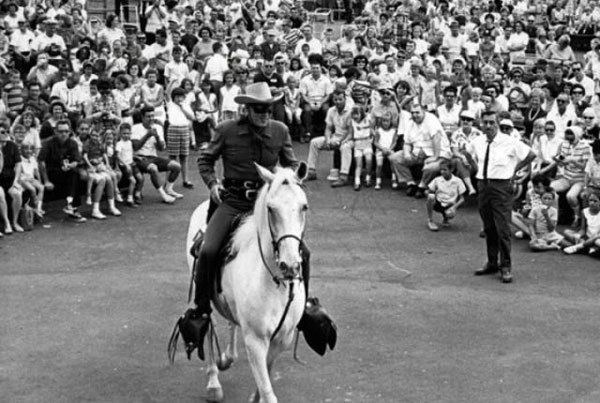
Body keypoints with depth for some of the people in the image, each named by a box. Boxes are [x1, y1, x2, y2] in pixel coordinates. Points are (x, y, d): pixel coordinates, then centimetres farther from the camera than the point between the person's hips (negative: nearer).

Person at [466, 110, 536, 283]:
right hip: (483, 184, 5)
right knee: (488, 228, 12)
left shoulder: (510, 142, -8)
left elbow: (531, 155, 1)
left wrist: (513, 169, 0)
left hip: (501, 186, -5)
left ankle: (506, 266, 1)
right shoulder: (477, 142, 5)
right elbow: (468, 153, 27)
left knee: (503, 228, -7)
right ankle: (492, 263, 23)